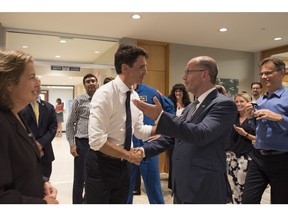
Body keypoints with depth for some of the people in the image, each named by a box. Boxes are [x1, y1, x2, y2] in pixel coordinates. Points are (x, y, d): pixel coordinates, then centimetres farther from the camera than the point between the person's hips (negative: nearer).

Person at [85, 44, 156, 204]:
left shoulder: (135, 96, 2)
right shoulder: (105, 94, -22)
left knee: (120, 203, 22)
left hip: (123, 165, 7)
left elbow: (139, 130, 11)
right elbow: (96, 140, -27)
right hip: (101, 165, -7)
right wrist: (127, 154, -20)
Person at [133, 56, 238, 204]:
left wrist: (160, 116, -32)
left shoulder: (224, 104, -14)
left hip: (205, 189, -7)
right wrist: (145, 151, 8)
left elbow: (201, 134, -29)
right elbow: (172, 136, 16)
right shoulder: (190, 107, 12)